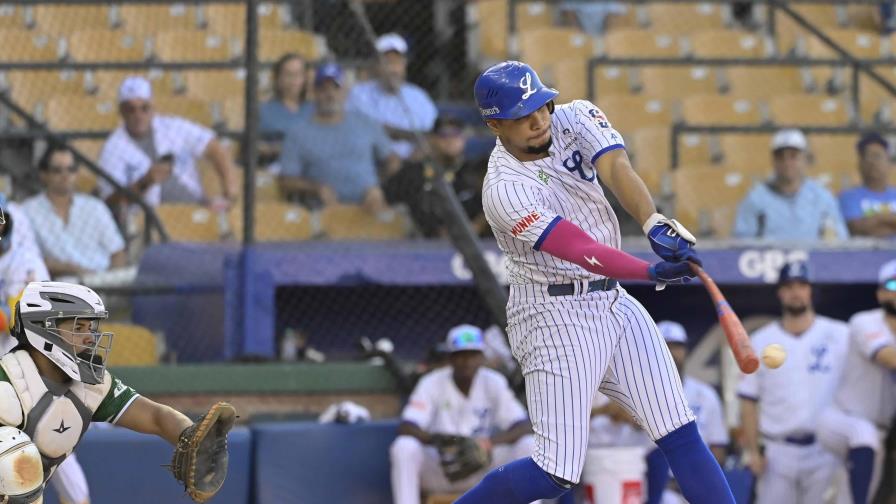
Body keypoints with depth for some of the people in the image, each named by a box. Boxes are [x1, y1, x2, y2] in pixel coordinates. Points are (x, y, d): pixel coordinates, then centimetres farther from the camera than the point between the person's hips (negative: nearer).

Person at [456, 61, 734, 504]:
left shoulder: (574, 119, -1)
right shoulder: (505, 190, -20)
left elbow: (615, 168, -19)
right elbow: (580, 250, -30)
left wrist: (654, 221, -39)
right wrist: (655, 273, -44)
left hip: (613, 302, 7)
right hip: (555, 316, -7)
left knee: (681, 436, 2)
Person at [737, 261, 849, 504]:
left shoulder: (840, 336, 4)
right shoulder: (761, 341, 6)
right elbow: (749, 400, 6)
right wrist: (752, 450, -2)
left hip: (825, 450, -1)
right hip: (777, 453, 1)